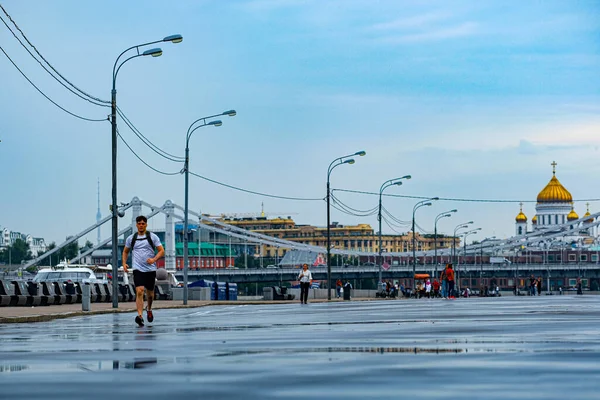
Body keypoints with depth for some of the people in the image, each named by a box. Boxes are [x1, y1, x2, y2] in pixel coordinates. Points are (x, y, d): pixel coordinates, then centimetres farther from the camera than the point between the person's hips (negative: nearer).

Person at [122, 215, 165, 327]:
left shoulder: (152, 237, 2)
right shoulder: (131, 238, 7)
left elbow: (161, 251, -1)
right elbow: (125, 251, 20)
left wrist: (154, 259, -19)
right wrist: (124, 263, 4)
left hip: (150, 269, 1)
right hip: (138, 269, -1)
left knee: (150, 293, 12)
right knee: (139, 291, -18)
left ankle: (149, 309, 42)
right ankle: (140, 316, -25)